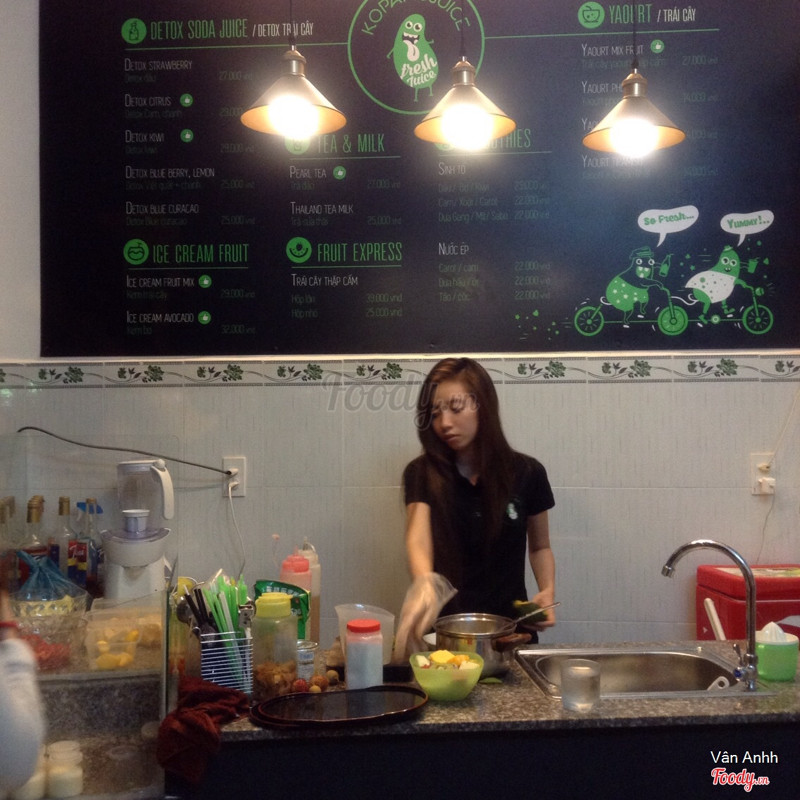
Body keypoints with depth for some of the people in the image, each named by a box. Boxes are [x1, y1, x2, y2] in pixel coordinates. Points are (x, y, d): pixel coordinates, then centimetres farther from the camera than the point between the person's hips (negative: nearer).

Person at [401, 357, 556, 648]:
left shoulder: (527, 473, -1)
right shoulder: (421, 474, -4)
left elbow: (540, 547, 12)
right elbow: (417, 540, -19)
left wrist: (548, 591, -7)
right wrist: (425, 585, -39)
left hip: (511, 626, 1)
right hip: (445, 628, -1)